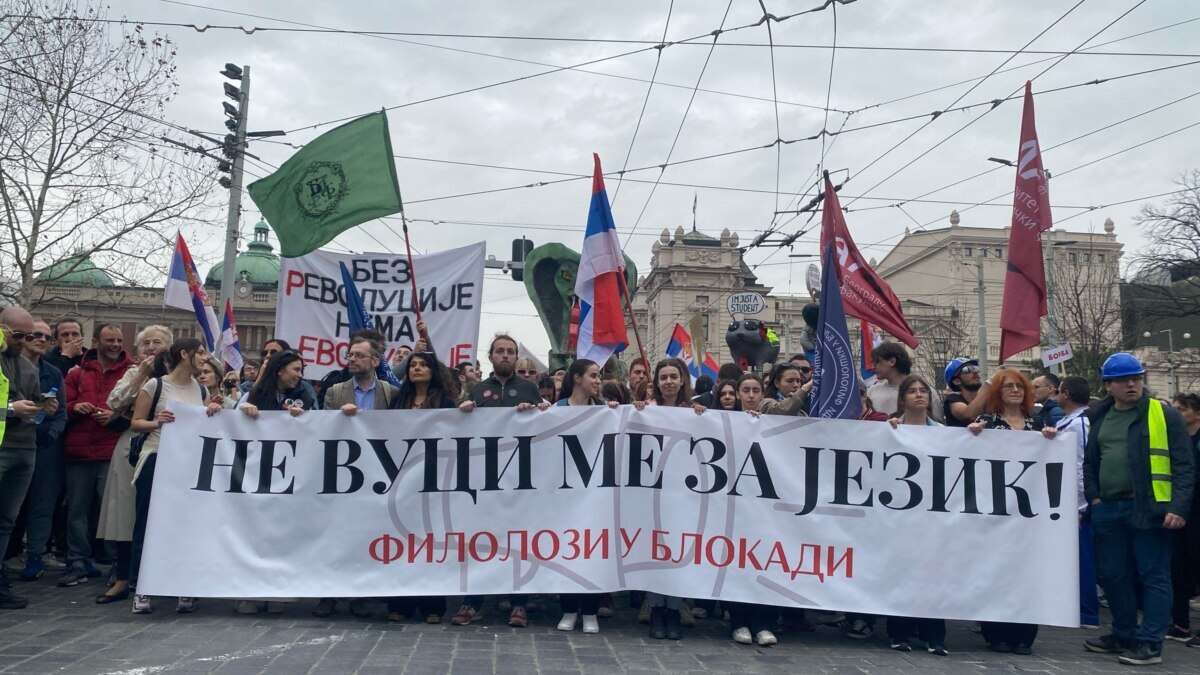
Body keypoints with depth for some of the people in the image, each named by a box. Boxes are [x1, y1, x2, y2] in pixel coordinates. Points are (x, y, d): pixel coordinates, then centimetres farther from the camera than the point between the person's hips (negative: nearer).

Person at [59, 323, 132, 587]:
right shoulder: (77, 373, 13)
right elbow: (63, 406, 13)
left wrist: (116, 416, -15)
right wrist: (75, 408, -7)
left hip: (113, 453, -3)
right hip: (79, 452, 3)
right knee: (77, 510, 6)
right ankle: (78, 563, 16)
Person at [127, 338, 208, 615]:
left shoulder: (201, 389, 12)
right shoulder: (155, 385, -3)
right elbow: (135, 423, -1)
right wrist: (155, 422, -20)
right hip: (157, 461, -4)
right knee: (147, 524, 1)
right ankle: (141, 590, 11)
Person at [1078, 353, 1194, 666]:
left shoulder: (1165, 414, -1)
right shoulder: (1101, 418, 14)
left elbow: (1184, 464, -4)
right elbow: (1090, 463, 21)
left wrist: (1179, 507, -13)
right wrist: (1094, 496, 8)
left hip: (1149, 510, -5)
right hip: (1109, 510, 5)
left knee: (1153, 576, 0)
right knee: (1113, 575, 11)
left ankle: (1150, 643, 7)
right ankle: (1124, 635, 26)